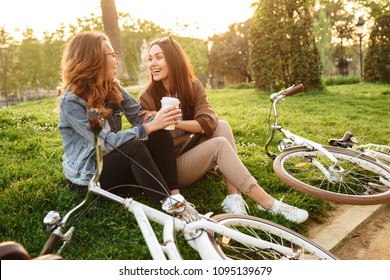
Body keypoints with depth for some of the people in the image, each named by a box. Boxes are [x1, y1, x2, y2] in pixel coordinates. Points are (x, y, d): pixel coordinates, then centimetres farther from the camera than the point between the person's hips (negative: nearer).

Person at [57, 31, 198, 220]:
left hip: (114, 162, 7)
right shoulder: (71, 101, -19)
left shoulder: (112, 88, 2)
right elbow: (107, 142, -26)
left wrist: (163, 117, -25)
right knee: (134, 147, -34)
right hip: (87, 177, -6)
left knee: (161, 136, -17)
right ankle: (170, 206, -35)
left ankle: (176, 197, -27)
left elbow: (140, 117, -4)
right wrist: (151, 126, -30)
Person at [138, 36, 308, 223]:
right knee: (219, 144, -28)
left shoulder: (193, 86, -2)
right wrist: (195, 130, -16)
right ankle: (267, 203, -29)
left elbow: (209, 122, -17)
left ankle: (233, 197, -30)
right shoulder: (147, 99, -12)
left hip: (193, 158, 5)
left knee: (221, 126, -21)